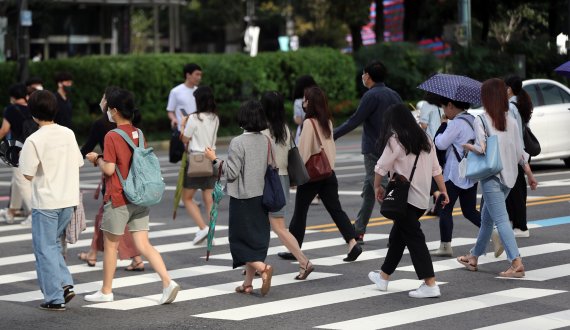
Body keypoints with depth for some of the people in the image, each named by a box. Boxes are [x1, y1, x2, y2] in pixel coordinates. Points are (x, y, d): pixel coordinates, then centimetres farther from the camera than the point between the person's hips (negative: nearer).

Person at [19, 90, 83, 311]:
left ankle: (55, 298, 4)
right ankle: (65, 284, 10)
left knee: (45, 249, 4)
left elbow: (28, 175, -11)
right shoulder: (68, 134, 2)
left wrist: (23, 159, 7)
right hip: (68, 200, 6)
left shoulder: (34, 141, -15)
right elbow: (78, 164, 10)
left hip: (46, 202, -6)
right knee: (53, 243, 22)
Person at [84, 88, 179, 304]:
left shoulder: (112, 136, -14)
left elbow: (109, 169, -18)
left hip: (118, 199, -6)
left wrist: (97, 159, 1)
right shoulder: (139, 134, 6)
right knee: (144, 246, 5)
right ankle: (168, 282, -11)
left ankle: (106, 291, 20)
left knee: (110, 245, 9)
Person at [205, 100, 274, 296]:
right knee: (256, 239, 12)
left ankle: (263, 268, -20)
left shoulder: (238, 143, -15)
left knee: (240, 241, 2)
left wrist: (214, 160, -4)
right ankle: (248, 282, 15)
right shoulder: (268, 142, 3)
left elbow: (231, 173, -15)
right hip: (262, 198, 6)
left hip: (242, 199, -6)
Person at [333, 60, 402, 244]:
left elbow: (354, 121, -16)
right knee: (368, 192, 13)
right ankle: (358, 231, 13)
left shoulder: (371, 96, -13)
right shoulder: (394, 95, 11)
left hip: (374, 152, -8)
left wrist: (332, 136, -10)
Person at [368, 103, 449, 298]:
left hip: (404, 198, -8)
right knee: (397, 236, 20)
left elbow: (381, 167, -9)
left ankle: (430, 284, -14)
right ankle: (384, 277, 32)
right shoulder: (424, 140, 11)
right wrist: (443, 191, 17)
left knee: (414, 238, -8)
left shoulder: (395, 140, -10)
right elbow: (436, 169, 13)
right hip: (422, 198, 8)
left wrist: (377, 187, 7)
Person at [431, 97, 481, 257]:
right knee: (469, 210, 12)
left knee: (445, 209, 1)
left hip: (455, 174, -8)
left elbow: (441, 144, -15)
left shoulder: (456, 123, -15)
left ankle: (445, 246, 2)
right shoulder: (472, 121, 11)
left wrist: (443, 126, 0)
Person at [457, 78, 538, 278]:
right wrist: (530, 175, 15)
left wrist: (467, 146, 0)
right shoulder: (511, 121, 7)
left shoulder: (481, 120, -11)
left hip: (491, 177, -7)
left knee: (501, 220, -8)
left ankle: (516, 262, -19)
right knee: (486, 217, 20)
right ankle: (474, 257, 34)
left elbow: (481, 148, -21)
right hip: (508, 177, 7)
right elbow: (520, 152, 8)